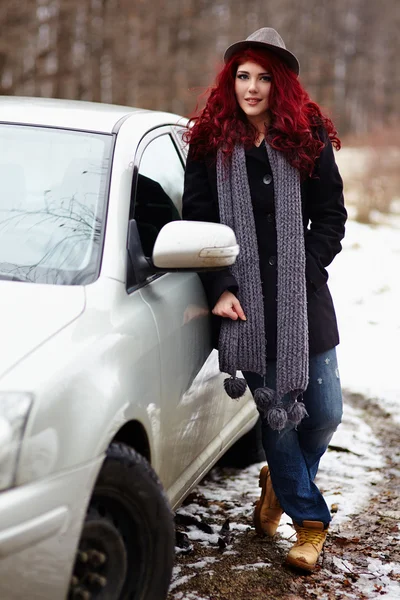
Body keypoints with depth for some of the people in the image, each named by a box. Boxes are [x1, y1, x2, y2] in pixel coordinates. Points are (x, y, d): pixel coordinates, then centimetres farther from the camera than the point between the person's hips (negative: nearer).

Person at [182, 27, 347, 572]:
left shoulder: (308, 139, 4)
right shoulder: (211, 145, 2)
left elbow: (331, 217, 6)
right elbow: (197, 221, 3)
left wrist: (303, 272, -5)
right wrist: (220, 288, -6)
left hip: (304, 300, 2)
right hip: (245, 304, -1)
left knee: (325, 411, 4)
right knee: (276, 412, 2)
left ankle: (281, 481, 35)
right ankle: (310, 519, 19)